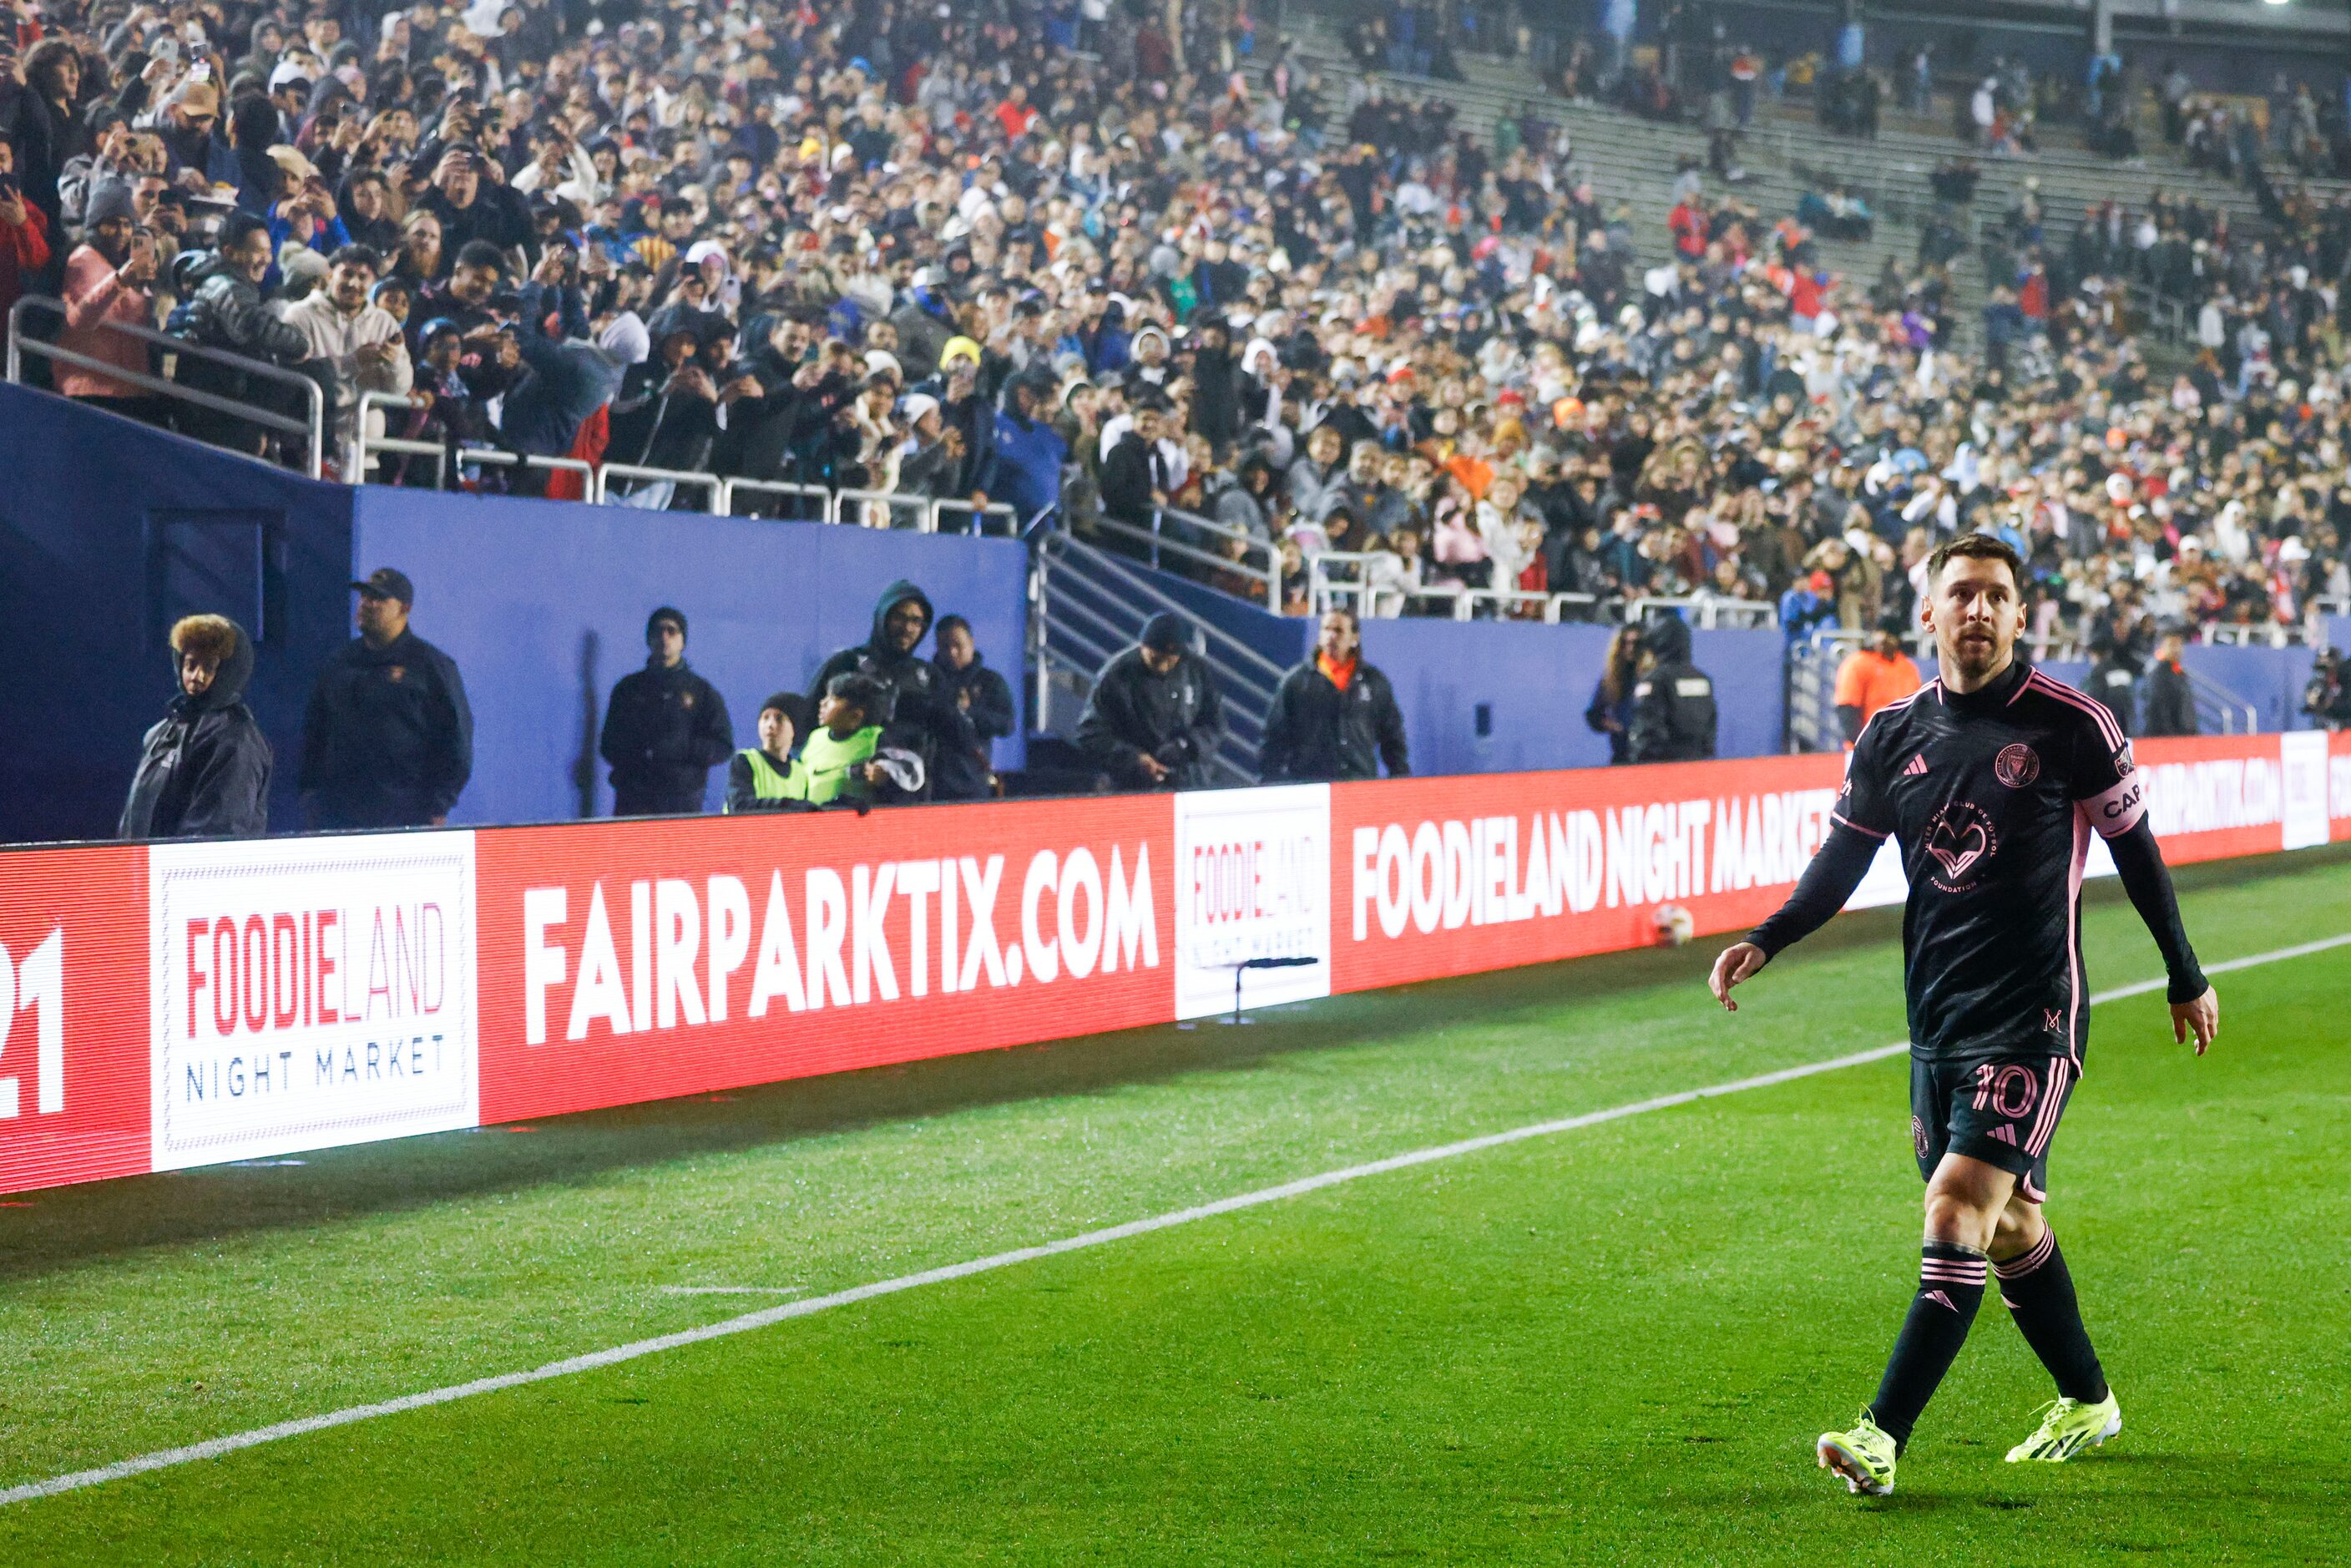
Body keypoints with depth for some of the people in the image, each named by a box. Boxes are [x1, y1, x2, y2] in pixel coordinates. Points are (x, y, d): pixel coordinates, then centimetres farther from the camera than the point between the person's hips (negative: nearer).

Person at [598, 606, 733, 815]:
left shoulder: (703, 692, 13)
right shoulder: (628, 688, 18)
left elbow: (724, 748, 6)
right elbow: (608, 745, 16)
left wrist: (677, 749, -9)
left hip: (684, 800, -1)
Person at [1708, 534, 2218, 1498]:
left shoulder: (2069, 724, -7)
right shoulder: (1894, 734, 5)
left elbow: (2134, 846, 3)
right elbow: (1845, 857, 12)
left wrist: (2185, 979, 11)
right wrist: (1764, 942, -4)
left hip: (2031, 1018, -5)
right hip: (1937, 1016, 5)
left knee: (1957, 1208, -16)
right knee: (2008, 1225, 15)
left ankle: (1884, 1436, -21)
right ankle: (2086, 1402, 34)